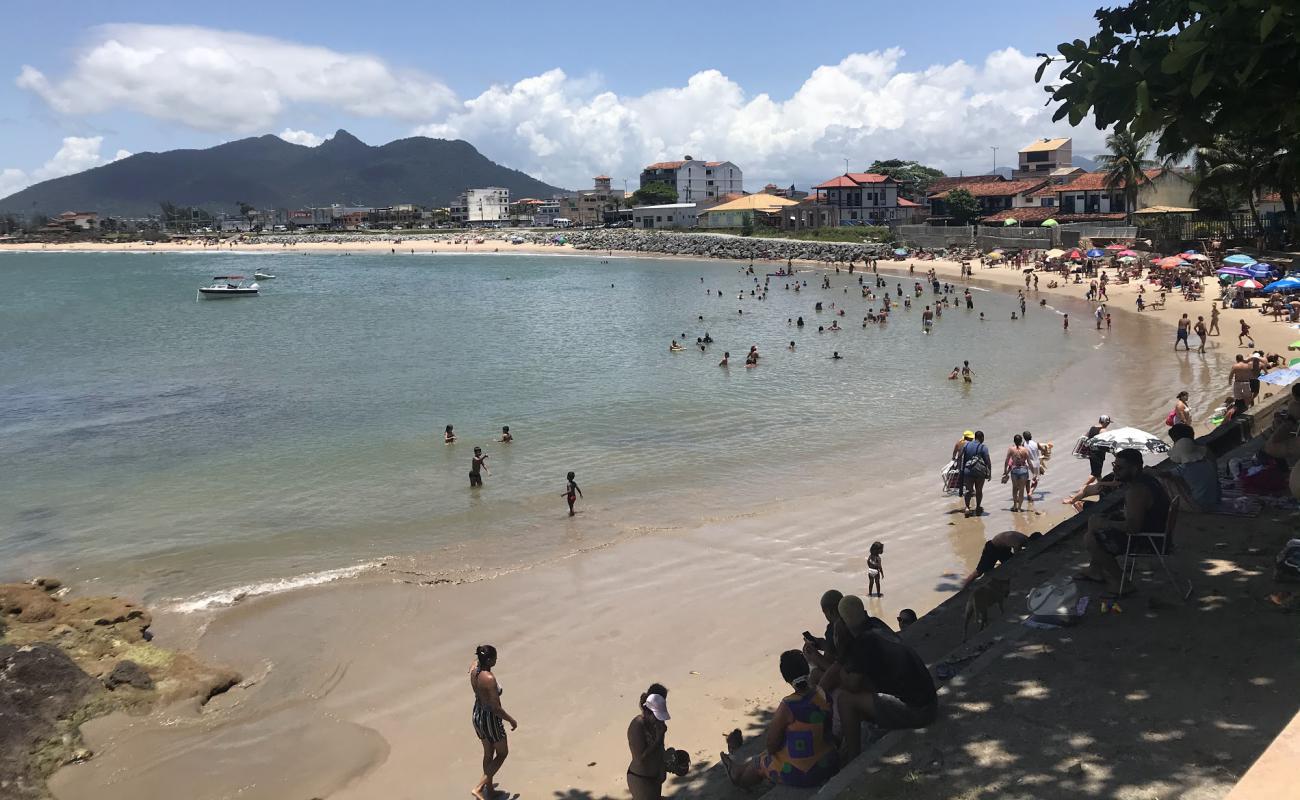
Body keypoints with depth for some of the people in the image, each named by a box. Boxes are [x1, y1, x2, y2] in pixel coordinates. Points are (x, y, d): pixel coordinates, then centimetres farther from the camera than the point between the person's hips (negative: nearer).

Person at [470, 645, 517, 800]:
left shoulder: (474, 670, -11)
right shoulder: (489, 679, -33)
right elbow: (496, 708, -25)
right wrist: (511, 720, -12)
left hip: (477, 715, 8)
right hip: (490, 718, -8)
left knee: (488, 753, 26)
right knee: (502, 753, 16)